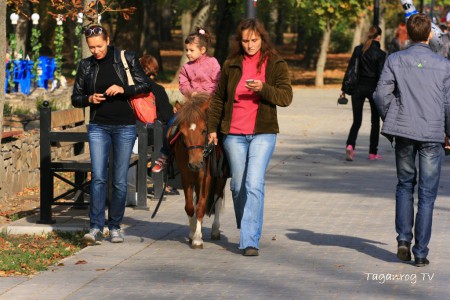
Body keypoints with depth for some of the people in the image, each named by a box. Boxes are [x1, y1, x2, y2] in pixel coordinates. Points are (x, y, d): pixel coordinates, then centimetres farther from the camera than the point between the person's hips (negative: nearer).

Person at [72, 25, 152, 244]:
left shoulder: (127, 59, -2)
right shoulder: (86, 66, 4)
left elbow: (146, 86, 0)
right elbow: (75, 98, 11)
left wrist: (124, 90, -16)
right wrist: (89, 99, -11)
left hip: (125, 127, -1)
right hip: (98, 127, 1)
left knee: (120, 180, 3)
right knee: (98, 177, -11)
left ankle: (115, 227, 14)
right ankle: (96, 228, -12)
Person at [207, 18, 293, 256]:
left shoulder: (275, 65, 1)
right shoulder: (231, 65, 8)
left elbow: (286, 96, -7)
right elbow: (218, 98, 16)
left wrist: (263, 89, -23)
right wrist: (212, 127, 13)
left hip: (263, 133, -3)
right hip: (234, 134, 3)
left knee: (254, 185, -14)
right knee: (238, 185, 10)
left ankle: (250, 241, -15)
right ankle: (246, 231, 31)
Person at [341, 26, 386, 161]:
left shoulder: (358, 49, 1)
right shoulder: (380, 53, -9)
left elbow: (350, 69, 1)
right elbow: (380, 75, -11)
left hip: (358, 87, 3)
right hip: (373, 88, -3)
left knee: (357, 120, 7)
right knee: (375, 121, 13)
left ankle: (350, 145, -18)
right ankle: (373, 153, 14)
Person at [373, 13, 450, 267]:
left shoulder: (396, 60, 0)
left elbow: (382, 94, -4)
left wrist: (391, 122, 11)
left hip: (404, 131, 1)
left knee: (405, 185, 19)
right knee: (427, 194, 4)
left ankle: (403, 239, 6)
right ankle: (421, 252, 2)